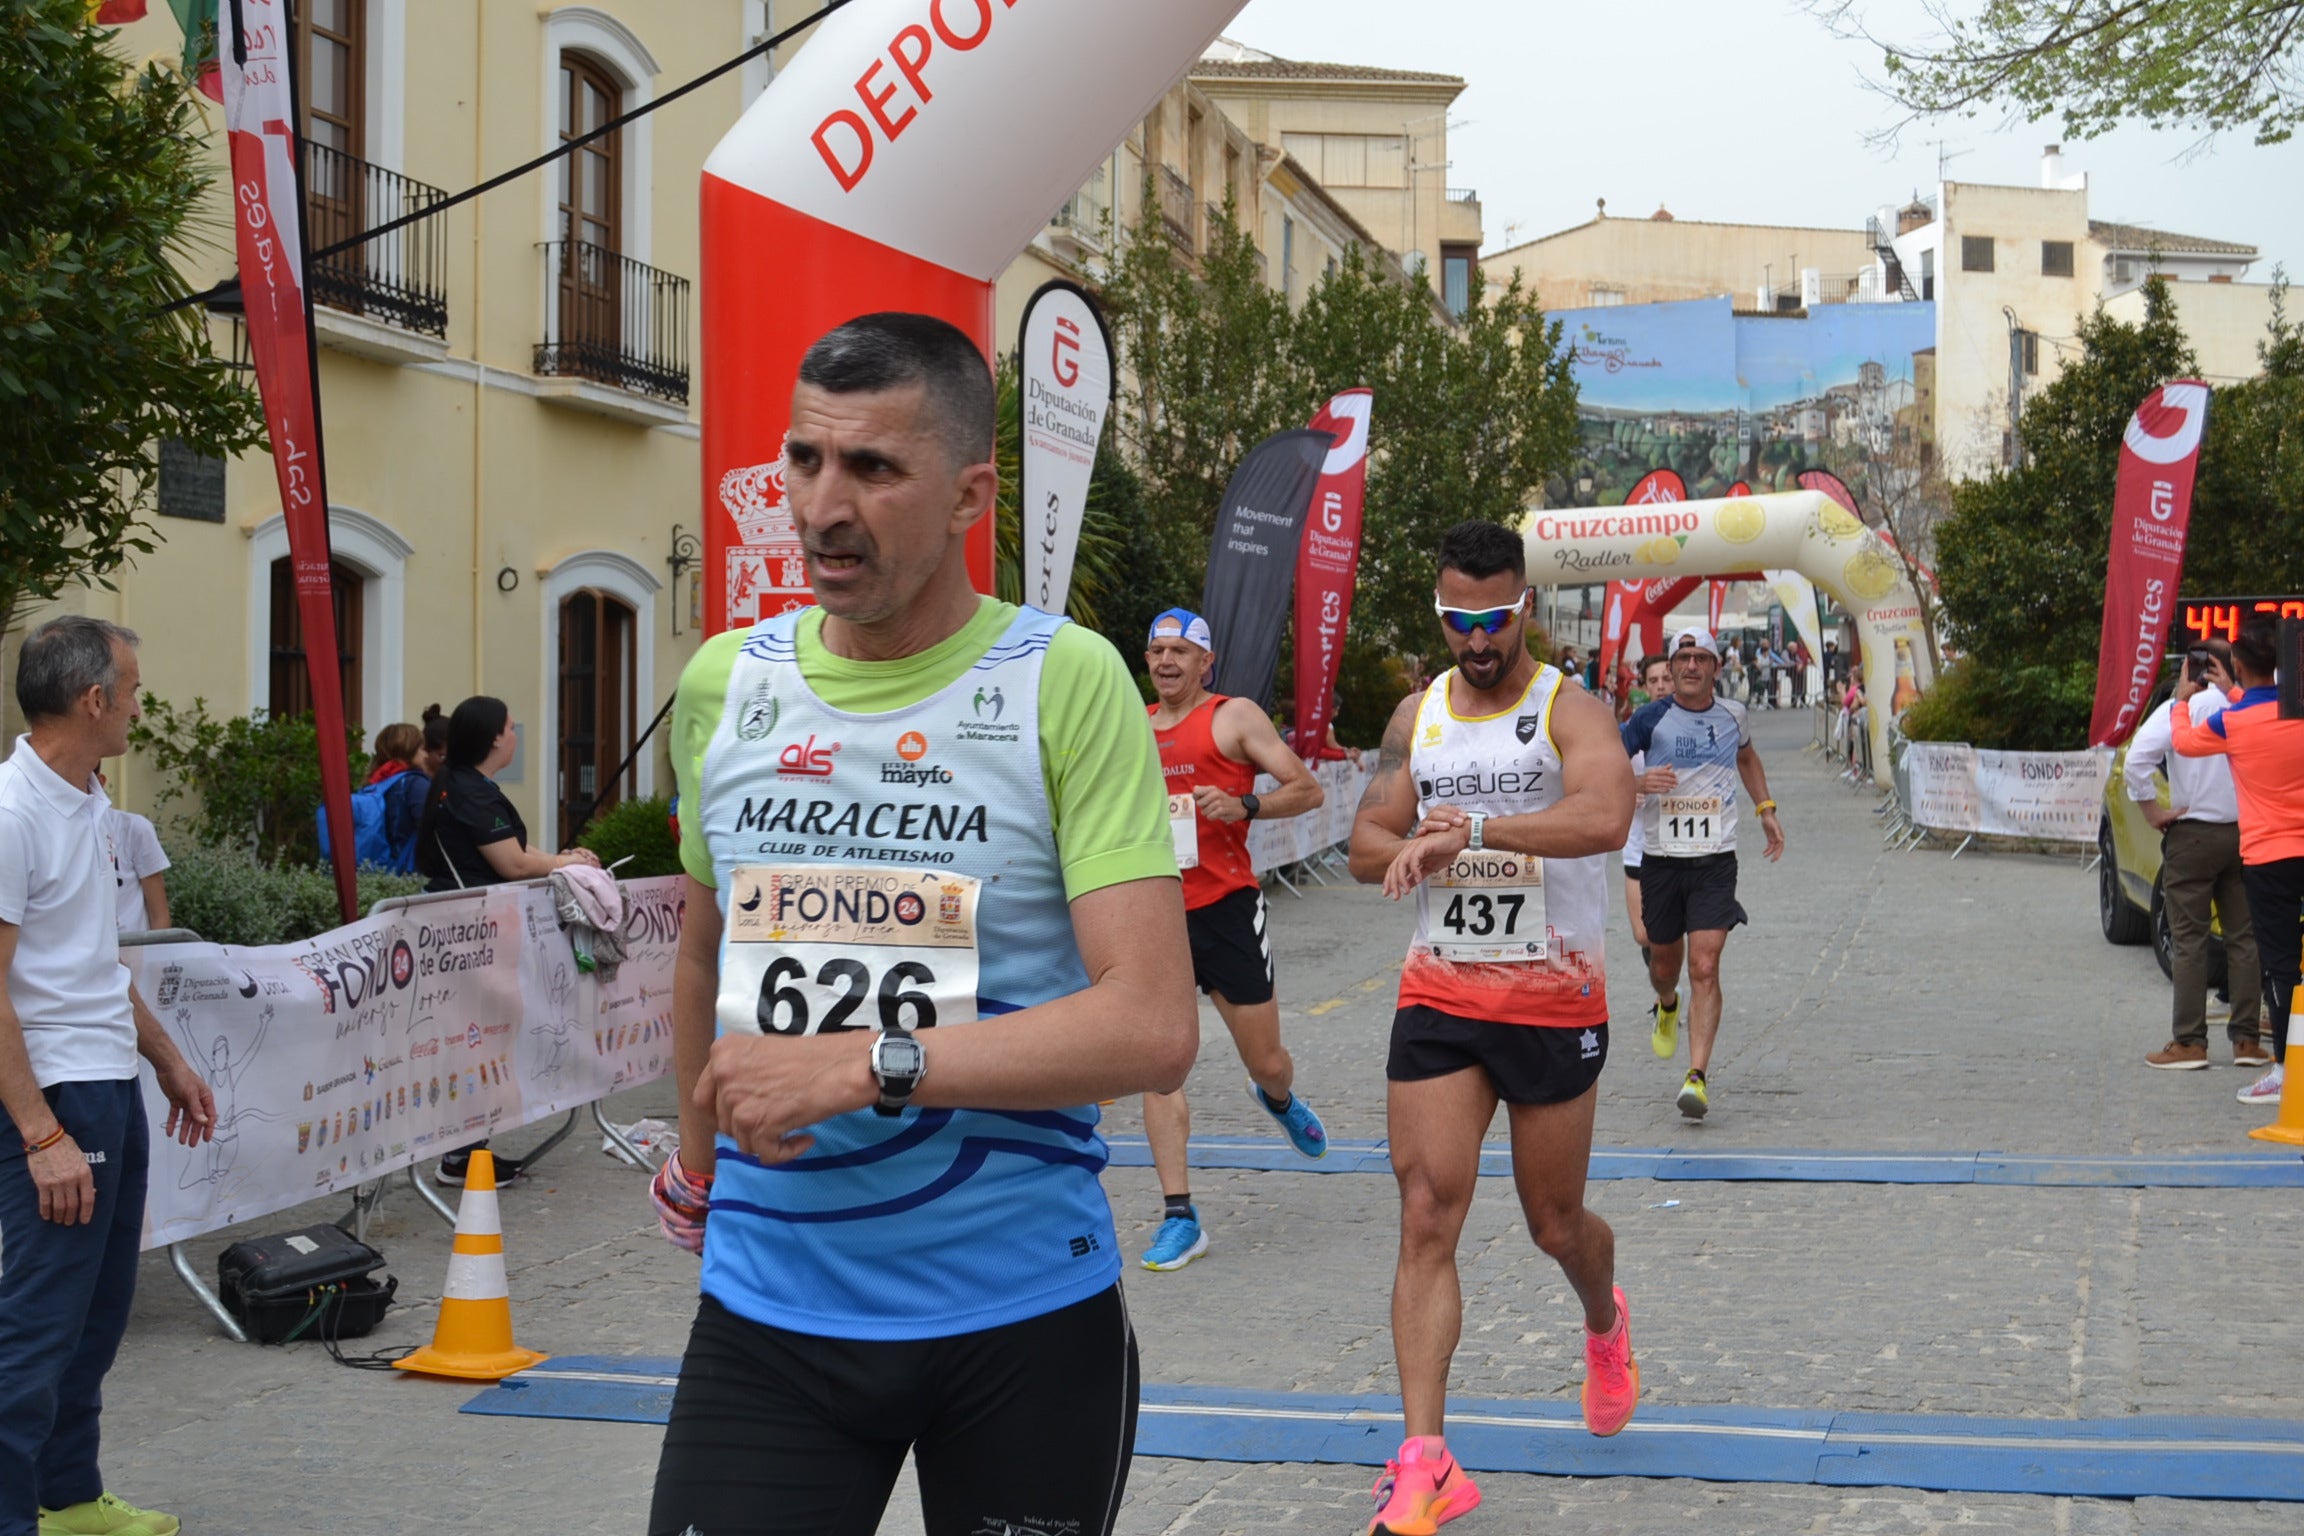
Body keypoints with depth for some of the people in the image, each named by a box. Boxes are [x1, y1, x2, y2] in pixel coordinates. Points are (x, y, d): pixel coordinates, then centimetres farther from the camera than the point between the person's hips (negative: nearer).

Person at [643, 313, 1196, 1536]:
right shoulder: (722, 683, 5)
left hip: (1025, 1313, -3)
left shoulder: (1065, 682, -9)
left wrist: (866, 1064, -21)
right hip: (765, 1307, 3)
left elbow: (1153, 1027, -17)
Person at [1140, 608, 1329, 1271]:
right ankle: (1179, 1217, -4)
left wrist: (1243, 806, -19)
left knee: (1267, 1063, 8)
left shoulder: (1234, 717, 0)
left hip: (1227, 906, -3)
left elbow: (1307, 789, -4)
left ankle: (1279, 1099, 46)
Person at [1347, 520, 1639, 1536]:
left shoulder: (1569, 710, -9)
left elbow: (1605, 818, -30)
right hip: (1439, 996, 3)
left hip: (1555, 1003, -3)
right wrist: (1425, 849, -15)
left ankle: (1605, 1323, 47)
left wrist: (1472, 827, -35)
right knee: (1427, 1214, -8)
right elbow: (1366, 847, 7)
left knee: (1555, 1224, 11)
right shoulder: (1417, 716, 6)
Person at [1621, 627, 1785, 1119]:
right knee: (1664, 961, 15)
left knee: (1704, 968, -13)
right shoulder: (1651, 719, -3)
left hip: (1715, 860, 0)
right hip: (1660, 858, 0)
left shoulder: (1732, 716, 6)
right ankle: (1667, 1007, 52)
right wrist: (1639, 783, -22)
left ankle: (1697, 1076, -15)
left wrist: (1765, 808, 21)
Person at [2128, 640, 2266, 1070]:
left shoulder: (2177, 710, -8)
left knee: (2189, 941, 0)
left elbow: (2136, 761, -19)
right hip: (2243, 834, 3)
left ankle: (2190, 1042, -2)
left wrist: (2153, 811, -9)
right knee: (2243, 938, 9)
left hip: (2193, 834, -3)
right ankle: (2246, 1039, 10)